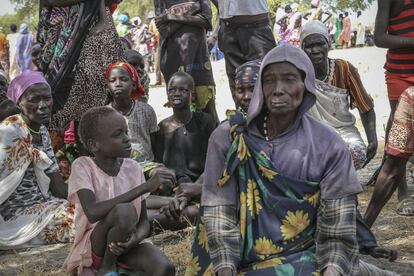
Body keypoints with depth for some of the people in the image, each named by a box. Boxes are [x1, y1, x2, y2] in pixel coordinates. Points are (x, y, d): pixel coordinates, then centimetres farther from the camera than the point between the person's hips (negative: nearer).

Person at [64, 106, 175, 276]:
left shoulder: (133, 168, 0)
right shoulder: (82, 166, -12)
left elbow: (144, 221, 4)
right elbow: (93, 213, -29)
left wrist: (136, 238, -22)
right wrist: (144, 187, -29)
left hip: (127, 242, 3)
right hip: (93, 246, -3)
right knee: (124, 211, -33)